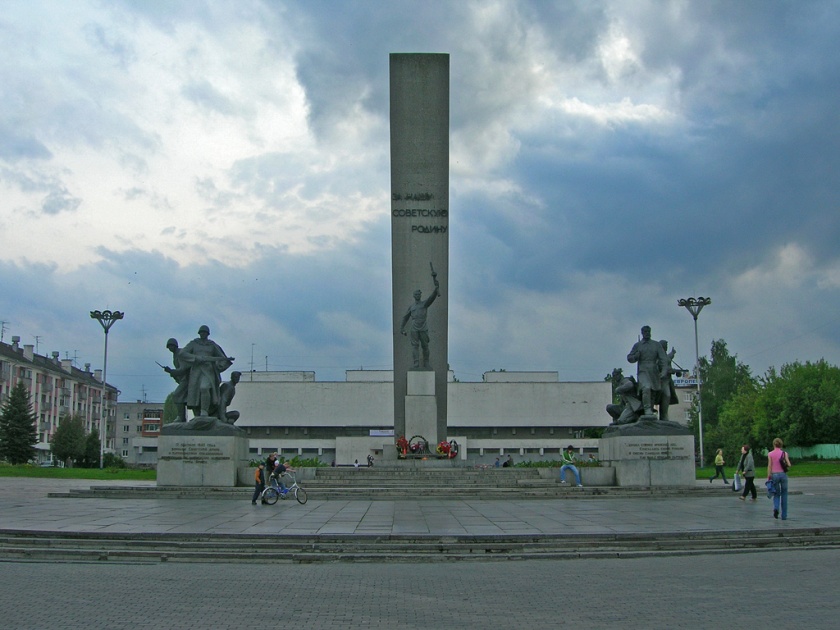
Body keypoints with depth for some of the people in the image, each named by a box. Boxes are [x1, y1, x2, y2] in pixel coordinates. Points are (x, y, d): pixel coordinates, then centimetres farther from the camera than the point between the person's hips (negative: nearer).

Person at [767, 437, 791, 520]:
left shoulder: (770, 454, -2)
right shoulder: (784, 453, -2)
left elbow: (769, 466, -4)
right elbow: (789, 465, -6)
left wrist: (768, 477, 1)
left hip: (774, 475, 0)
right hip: (783, 474, 0)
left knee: (776, 494, 13)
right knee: (784, 495, 10)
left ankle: (776, 508, -16)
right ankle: (784, 516, 10)